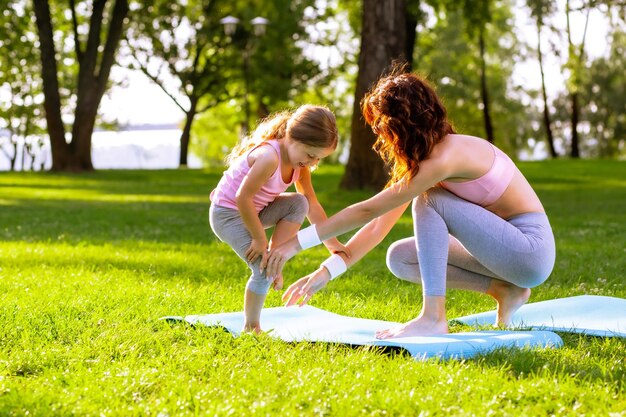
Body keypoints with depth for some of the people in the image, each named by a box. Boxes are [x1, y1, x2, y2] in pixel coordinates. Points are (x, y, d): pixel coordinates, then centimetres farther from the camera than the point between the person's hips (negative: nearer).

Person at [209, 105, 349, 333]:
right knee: (263, 270, -15)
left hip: (252, 211, 8)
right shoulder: (269, 157, -31)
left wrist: (331, 242, 5)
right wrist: (259, 239, -21)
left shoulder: (300, 163, -3)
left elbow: (312, 205, 5)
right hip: (227, 214, -8)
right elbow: (242, 199, -29)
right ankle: (251, 327, 3)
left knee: (298, 203, -13)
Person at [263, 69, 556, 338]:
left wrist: (297, 242, -18)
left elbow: (368, 211, -22)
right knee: (399, 258, 0)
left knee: (430, 201, -22)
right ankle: (504, 290, 4)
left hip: (531, 247, -9)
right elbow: (377, 226, 3)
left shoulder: (444, 157, -23)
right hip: (503, 244, 9)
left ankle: (433, 317, -24)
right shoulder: (420, 158, 5)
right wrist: (326, 271, -4)